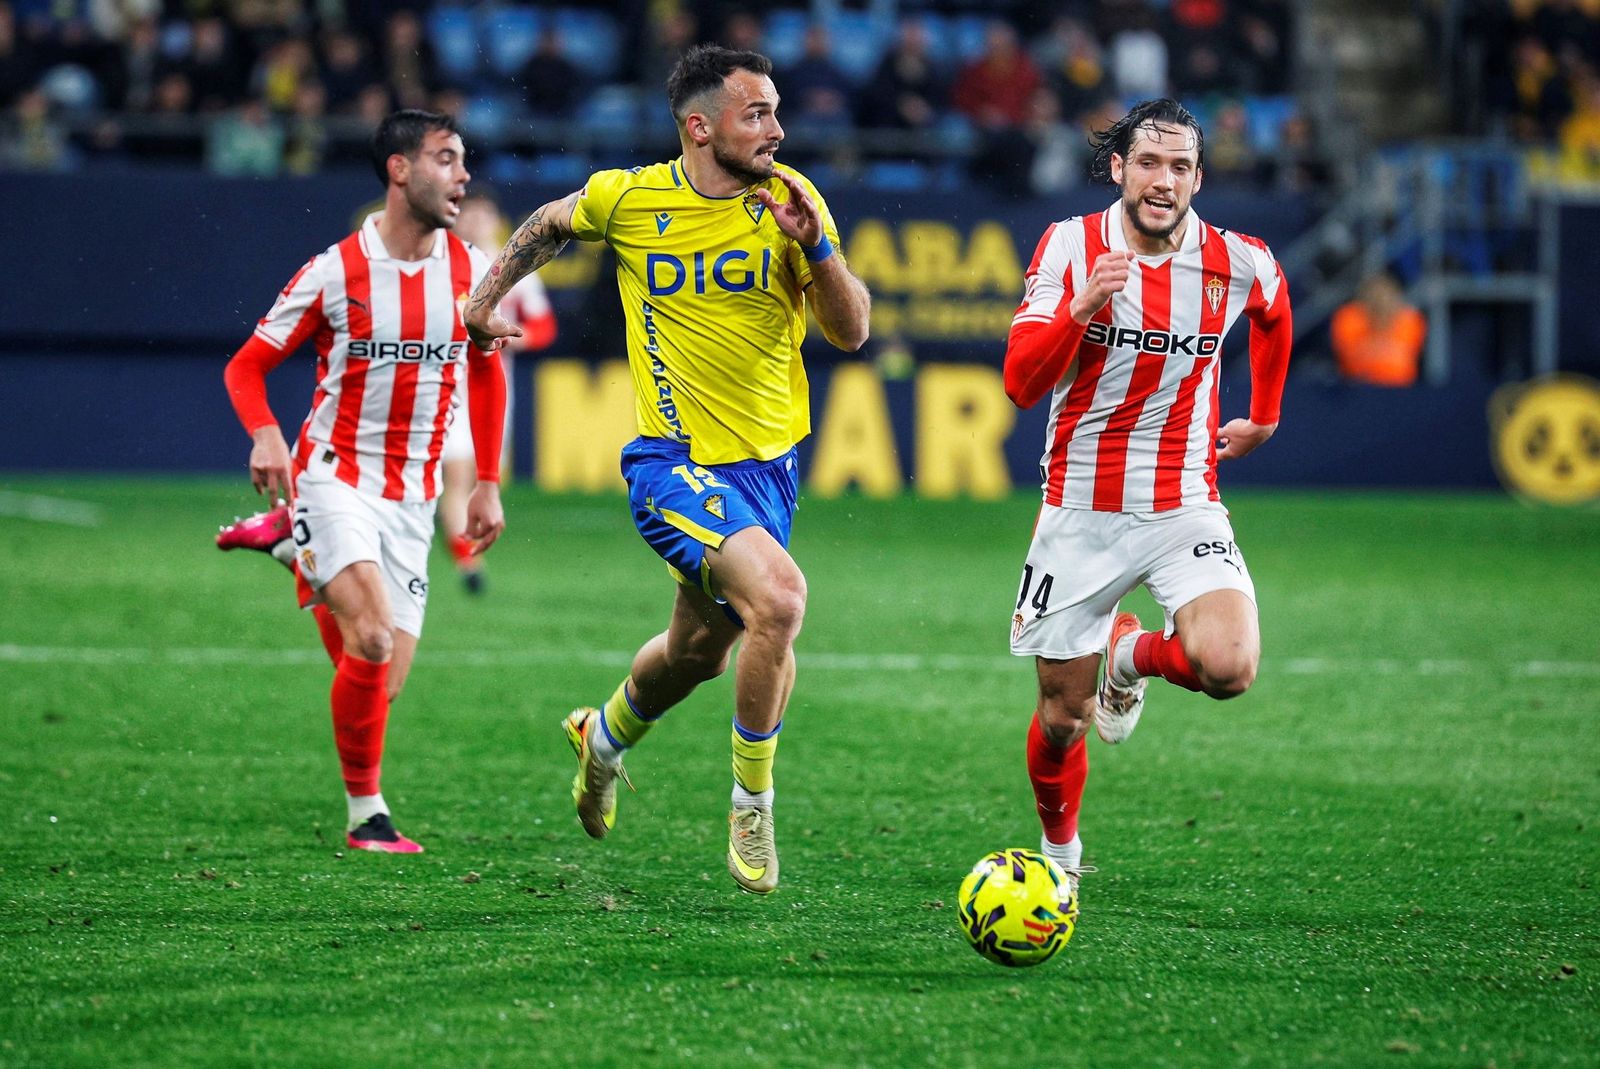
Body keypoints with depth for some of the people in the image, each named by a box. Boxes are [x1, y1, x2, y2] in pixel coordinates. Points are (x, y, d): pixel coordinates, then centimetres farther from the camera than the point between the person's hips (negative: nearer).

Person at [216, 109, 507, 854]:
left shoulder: (472, 272, 3)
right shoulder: (335, 273, -9)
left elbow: (486, 373, 19)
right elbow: (247, 366, -1)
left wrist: (488, 484, 14)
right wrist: (265, 435, -22)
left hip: (411, 496, 5)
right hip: (334, 476, -5)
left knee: (379, 684, 2)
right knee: (372, 642, -27)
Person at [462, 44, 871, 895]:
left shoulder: (789, 199, -5)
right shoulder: (628, 199, -8)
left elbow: (850, 331, -7)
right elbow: (549, 226, 15)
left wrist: (815, 248, -23)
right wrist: (484, 299, 17)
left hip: (766, 463, 4)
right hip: (674, 462, -4)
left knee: (699, 651, 19)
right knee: (777, 596, -27)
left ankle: (606, 736, 53)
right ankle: (751, 807, -10)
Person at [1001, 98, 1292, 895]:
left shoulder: (1240, 264, -5)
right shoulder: (1070, 246, -9)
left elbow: (1274, 314, 21)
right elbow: (1021, 382, -15)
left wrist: (1263, 417, 26)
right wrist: (1082, 308, -30)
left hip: (1183, 510, 0)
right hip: (1080, 514, 0)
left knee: (1227, 668, -25)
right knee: (1061, 717, 5)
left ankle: (1131, 653, 11)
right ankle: (1059, 850, 37)